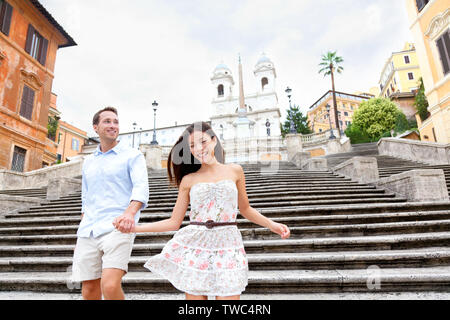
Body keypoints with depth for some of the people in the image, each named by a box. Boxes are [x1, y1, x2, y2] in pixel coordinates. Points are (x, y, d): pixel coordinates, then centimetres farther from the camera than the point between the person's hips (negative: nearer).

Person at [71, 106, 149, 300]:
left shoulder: (133, 156, 3)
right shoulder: (88, 162, 20)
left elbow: (141, 188, -14)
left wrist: (130, 212, -34)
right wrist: (81, 236, 20)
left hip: (117, 228, -5)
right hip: (88, 233, 5)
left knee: (110, 286, -20)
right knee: (89, 291, 6)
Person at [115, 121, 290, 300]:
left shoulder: (234, 171, 6)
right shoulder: (188, 180, 5)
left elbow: (245, 209, 16)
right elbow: (174, 222, 6)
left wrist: (272, 224, 3)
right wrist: (135, 228, -2)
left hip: (227, 245, 0)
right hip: (194, 245, 1)